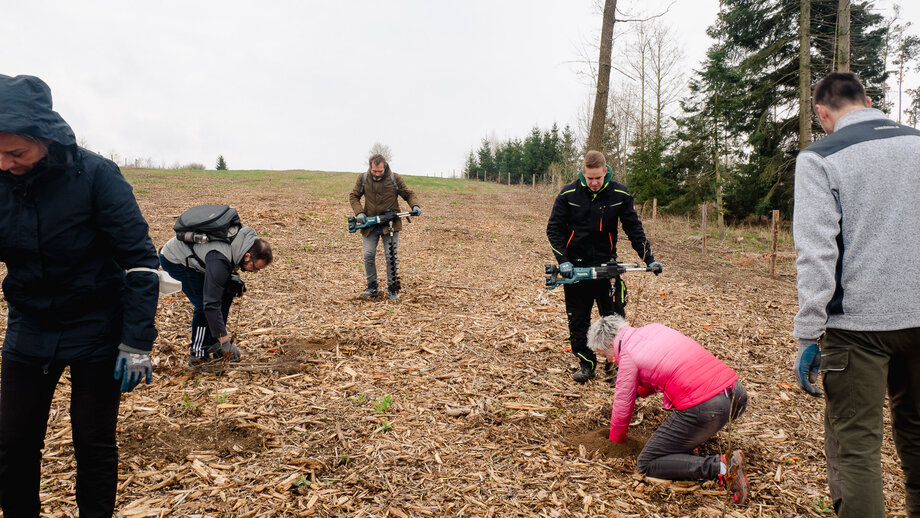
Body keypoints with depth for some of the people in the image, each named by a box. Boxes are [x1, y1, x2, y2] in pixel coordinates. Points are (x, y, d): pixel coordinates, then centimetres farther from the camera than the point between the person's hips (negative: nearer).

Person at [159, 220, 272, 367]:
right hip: (174, 260, -9)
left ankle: (211, 344, 9)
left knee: (227, 292, 0)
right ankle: (198, 355, -7)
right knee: (203, 303, -19)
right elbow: (211, 303, -38)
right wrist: (223, 338, -33)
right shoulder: (219, 261, -40)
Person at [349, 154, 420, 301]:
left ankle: (392, 289, 9)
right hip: (369, 225, 2)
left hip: (390, 224, -1)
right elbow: (353, 196, 7)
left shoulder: (395, 179, -4)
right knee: (368, 255, -2)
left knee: (391, 256, -2)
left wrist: (414, 206, -15)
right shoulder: (363, 179, 0)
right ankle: (372, 288, 12)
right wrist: (359, 212, -9)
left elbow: (408, 194, 5)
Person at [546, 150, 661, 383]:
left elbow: (634, 228, 4)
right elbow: (553, 228, -2)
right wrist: (563, 260, -11)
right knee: (578, 319, 3)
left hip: (607, 264, 0)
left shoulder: (620, 194, -4)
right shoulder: (568, 194, -7)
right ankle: (586, 364, 16)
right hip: (575, 266, 0)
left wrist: (649, 258, -1)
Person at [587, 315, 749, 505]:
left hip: (704, 409, -8)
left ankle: (721, 468, -11)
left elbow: (623, 408, 9)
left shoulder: (627, 355, 0)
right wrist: (638, 392, 40)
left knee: (647, 464, 4)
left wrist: (615, 443, 25)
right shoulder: (655, 328, 19)